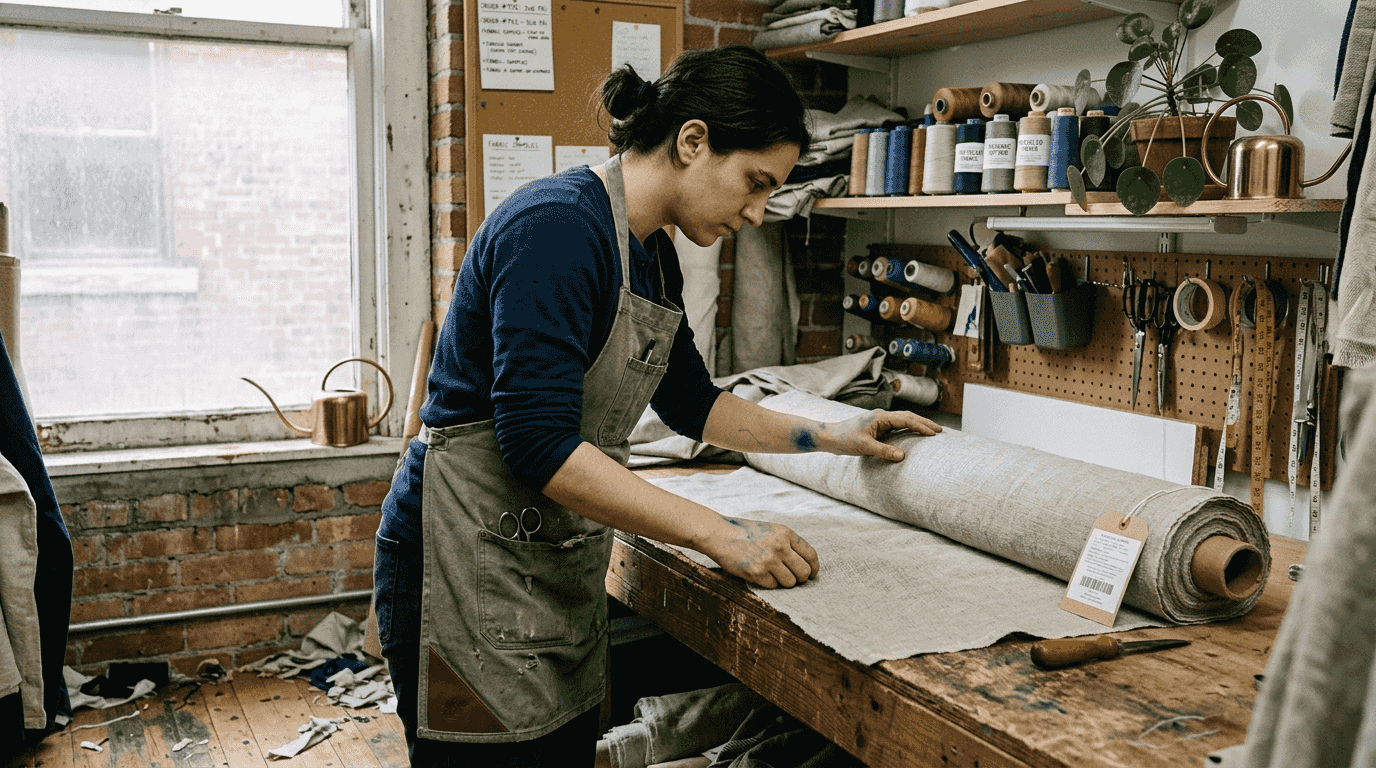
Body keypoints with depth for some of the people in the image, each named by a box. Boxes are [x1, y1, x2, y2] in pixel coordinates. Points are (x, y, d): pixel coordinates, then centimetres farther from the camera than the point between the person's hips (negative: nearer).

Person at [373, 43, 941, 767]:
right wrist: (720, 534, -25)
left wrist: (827, 436, 14)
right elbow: (540, 443, -27)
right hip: (476, 565, -9)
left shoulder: (654, 257, 9)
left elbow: (690, 401, 22)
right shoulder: (557, 225, -21)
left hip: (565, 570, 9)